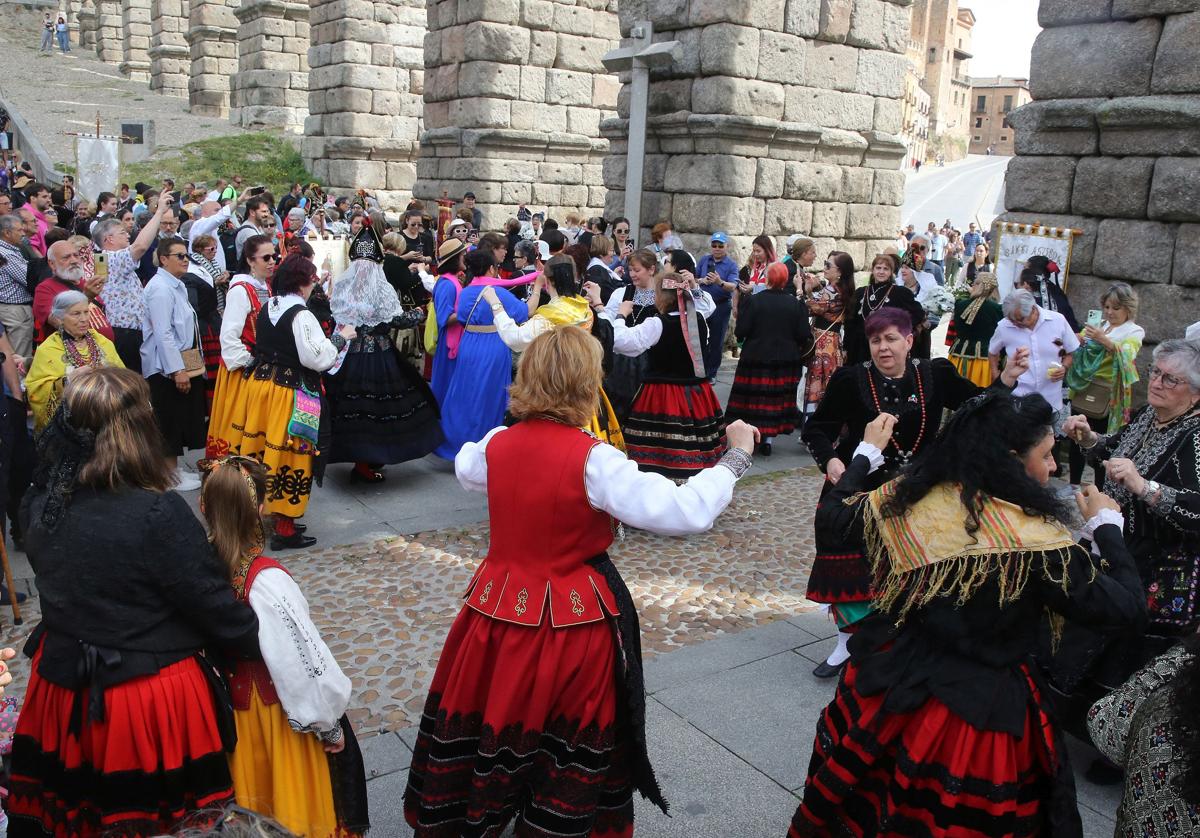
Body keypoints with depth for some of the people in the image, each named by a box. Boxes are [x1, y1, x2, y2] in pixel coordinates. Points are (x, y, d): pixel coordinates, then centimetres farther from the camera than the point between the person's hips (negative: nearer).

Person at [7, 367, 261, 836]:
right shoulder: (159, 514, -26)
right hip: (151, 702, -5)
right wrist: (269, 645, -1)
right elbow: (215, 609, -18)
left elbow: (70, 586, 7)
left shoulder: (40, 503, -7)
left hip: (61, 691, 6)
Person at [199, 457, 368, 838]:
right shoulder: (266, 580, -31)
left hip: (227, 701, 5)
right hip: (272, 706, -5)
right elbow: (303, 659, -26)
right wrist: (329, 724, -12)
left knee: (250, 785, 28)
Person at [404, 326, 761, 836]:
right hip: (573, 619, -5)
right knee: (574, 741, 17)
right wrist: (736, 456, -14)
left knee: (486, 719, 24)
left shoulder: (497, 444, -5)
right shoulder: (593, 460, -23)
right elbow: (686, 512, -27)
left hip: (499, 608, 6)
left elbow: (465, 470, 20)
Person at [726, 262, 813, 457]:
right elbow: (804, 336, -5)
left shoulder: (752, 301, -12)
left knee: (752, 399, 7)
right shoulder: (796, 304, -4)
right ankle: (768, 439, 11)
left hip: (755, 359, -2)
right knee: (778, 399, 10)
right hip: (786, 360, 2)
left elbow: (740, 332, -13)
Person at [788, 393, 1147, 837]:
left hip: (889, 686, 5)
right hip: (980, 712, -4)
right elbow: (1128, 608, -13)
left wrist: (868, 450, 21)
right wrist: (1107, 524, 1)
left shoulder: (905, 499, -9)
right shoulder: (1035, 541, -22)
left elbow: (831, 514, 8)